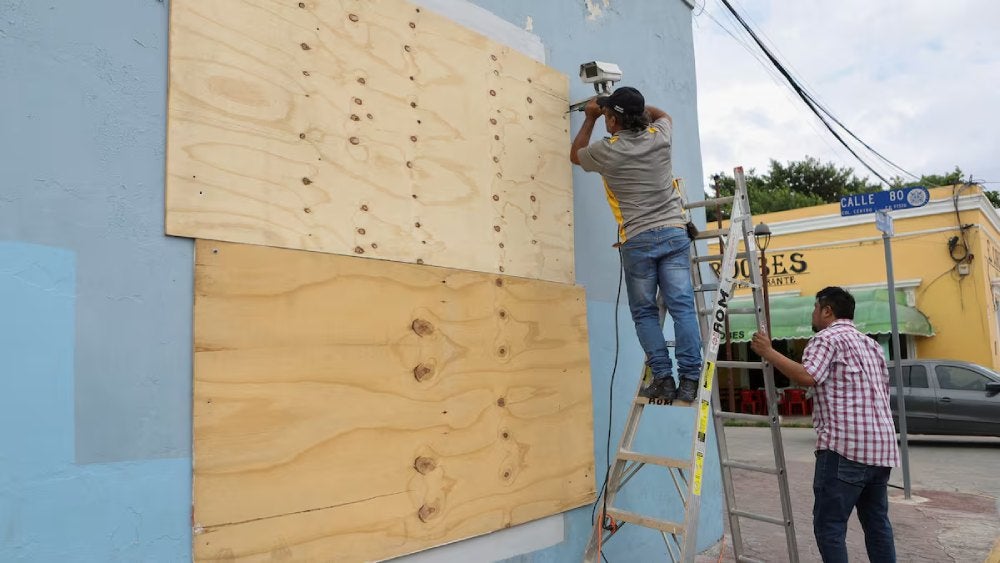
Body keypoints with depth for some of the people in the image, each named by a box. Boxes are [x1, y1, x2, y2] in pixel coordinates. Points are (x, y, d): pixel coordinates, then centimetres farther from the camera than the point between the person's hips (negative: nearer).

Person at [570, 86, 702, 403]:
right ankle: (689, 380, -3)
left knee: (645, 313, 7)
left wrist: (590, 119, 30)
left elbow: (575, 155, 22)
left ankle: (664, 379, 2)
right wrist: (634, 104, 35)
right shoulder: (659, 137, 7)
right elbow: (660, 114, 34)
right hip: (674, 232, 3)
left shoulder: (607, 151, -2)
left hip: (637, 240, -3)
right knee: (682, 308, -1)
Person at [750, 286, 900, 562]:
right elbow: (883, 391, 26)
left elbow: (807, 376, -20)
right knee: (876, 522, 16)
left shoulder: (827, 337, -4)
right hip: (882, 446, 9)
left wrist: (768, 352, -13)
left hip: (845, 446, -9)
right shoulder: (871, 344, 23)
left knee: (829, 525, -5)